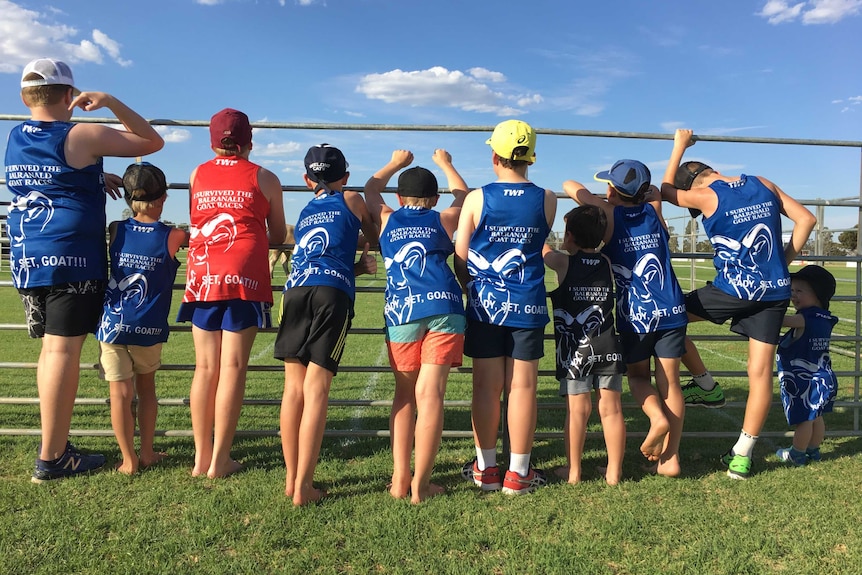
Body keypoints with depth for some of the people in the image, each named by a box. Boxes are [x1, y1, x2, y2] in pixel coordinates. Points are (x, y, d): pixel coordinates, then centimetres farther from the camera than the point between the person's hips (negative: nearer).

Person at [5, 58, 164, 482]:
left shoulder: (14, 139, 13)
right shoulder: (82, 137, -7)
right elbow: (153, 142, -1)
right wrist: (109, 102, -4)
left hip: (26, 259, 7)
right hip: (72, 259, -7)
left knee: (51, 349, 15)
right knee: (63, 351, -4)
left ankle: (56, 445, 23)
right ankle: (51, 458, 2)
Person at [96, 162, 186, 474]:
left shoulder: (115, 231, -1)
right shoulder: (173, 237, -7)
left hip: (113, 324, 1)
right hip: (149, 328, 0)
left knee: (121, 392, 6)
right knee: (146, 386, 18)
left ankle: (129, 459, 14)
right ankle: (147, 453, 27)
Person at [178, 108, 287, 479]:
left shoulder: (197, 175, 13)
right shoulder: (264, 178, 6)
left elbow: (195, 226, 18)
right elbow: (278, 236, 12)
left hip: (202, 277, 3)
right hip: (244, 279, -3)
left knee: (205, 368, 8)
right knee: (232, 367, -1)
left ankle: (201, 457, 14)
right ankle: (220, 460, 3)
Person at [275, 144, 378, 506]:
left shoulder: (304, 213, 31)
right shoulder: (351, 201, 20)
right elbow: (375, 240, 36)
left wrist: (357, 267, 27)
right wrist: (364, 247, 54)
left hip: (295, 290, 4)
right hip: (332, 294, -4)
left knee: (294, 387, 6)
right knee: (316, 389, -7)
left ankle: (291, 478, 12)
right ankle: (303, 486, -5)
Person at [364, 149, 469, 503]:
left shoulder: (387, 220, 21)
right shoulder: (443, 220, 19)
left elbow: (370, 191, 42)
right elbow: (463, 196, 41)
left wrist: (396, 164, 57)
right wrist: (445, 163, 55)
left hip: (400, 312, 2)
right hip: (443, 308, -1)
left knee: (404, 394, 14)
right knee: (430, 394, -4)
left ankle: (400, 479, 10)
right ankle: (420, 484, -3)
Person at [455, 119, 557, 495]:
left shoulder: (476, 199, -6)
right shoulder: (547, 200, -1)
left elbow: (459, 257, -1)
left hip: (485, 306, 0)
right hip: (528, 307, 1)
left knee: (487, 386, 8)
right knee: (523, 386, 6)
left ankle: (485, 469, 19)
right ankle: (518, 473, 15)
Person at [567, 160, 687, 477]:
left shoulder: (610, 214, -3)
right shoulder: (653, 210, 7)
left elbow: (570, 186, 3)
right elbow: (656, 189, 30)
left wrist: (601, 202, 18)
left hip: (634, 317, -3)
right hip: (671, 312, 3)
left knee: (637, 375, 19)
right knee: (670, 382, 7)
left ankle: (658, 418, -7)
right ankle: (670, 458, 9)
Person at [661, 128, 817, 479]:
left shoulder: (706, 196, -5)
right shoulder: (763, 184, 9)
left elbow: (666, 190, 13)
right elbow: (806, 219, 11)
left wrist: (679, 147, 22)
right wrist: (785, 260, 15)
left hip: (735, 290, -6)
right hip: (776, 292, 6)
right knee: (761, 371, 5)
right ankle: (743, 454, 12)